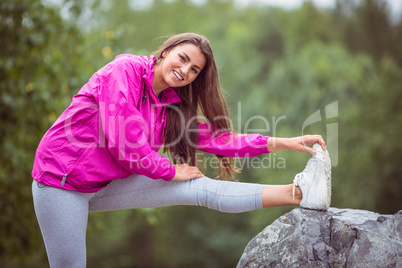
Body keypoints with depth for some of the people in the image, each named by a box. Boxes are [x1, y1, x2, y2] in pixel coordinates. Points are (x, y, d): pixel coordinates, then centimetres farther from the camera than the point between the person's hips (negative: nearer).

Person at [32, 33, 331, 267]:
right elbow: (124, 143, -24)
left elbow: (214, 136, 1)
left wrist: (282, 142, -5)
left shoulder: (172, 106, 6)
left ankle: (297, 193, -9)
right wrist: (170, 171, -10)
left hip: (107, 184, 6)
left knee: (201, 188, -4)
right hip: (61, 181, -6)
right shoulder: (124, 70, -17)